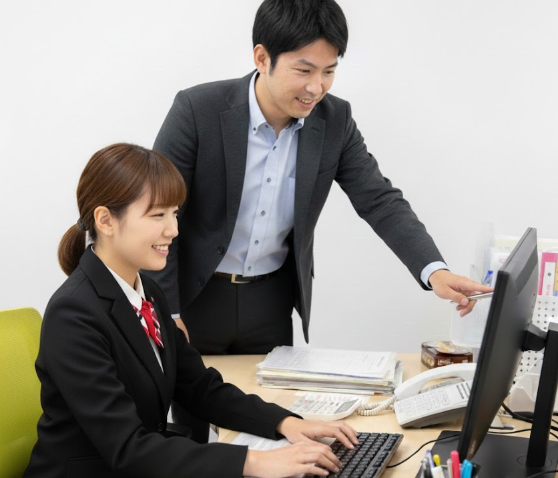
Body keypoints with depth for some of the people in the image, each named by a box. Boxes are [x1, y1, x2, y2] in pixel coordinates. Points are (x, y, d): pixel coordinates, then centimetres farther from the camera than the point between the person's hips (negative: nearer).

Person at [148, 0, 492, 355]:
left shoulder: (334, 120, -9)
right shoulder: (198, 110, -20)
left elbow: (379, 201, -7)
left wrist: (435, 271, -24)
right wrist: (166, 316, -15)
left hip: (272, 302, 3)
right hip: (193, 297, -3)